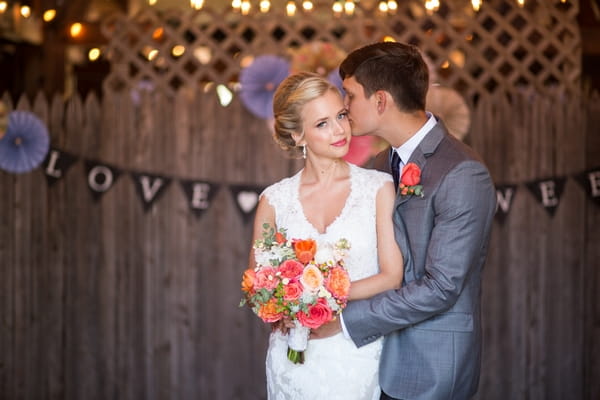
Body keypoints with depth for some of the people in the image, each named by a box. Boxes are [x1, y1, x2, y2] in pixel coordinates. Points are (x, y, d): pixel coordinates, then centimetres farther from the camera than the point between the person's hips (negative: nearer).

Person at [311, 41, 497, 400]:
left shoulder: (463, 175, -20)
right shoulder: (385, 163, 6)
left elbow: (440, 287, -23)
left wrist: (345, 320, -18)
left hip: (431, 367, -7)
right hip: (384, 351, 7)